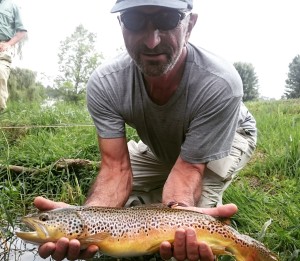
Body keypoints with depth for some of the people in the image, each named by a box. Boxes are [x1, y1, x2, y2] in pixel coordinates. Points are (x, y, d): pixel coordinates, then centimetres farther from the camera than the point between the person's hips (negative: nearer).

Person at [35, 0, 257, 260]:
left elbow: (188, 168, -34)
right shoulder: (104, 83, -31)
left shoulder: (220, 84, -40)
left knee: (198, 204, -29)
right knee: (118, 204, -10)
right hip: (159, 147, 3)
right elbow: (117, 167, -30)